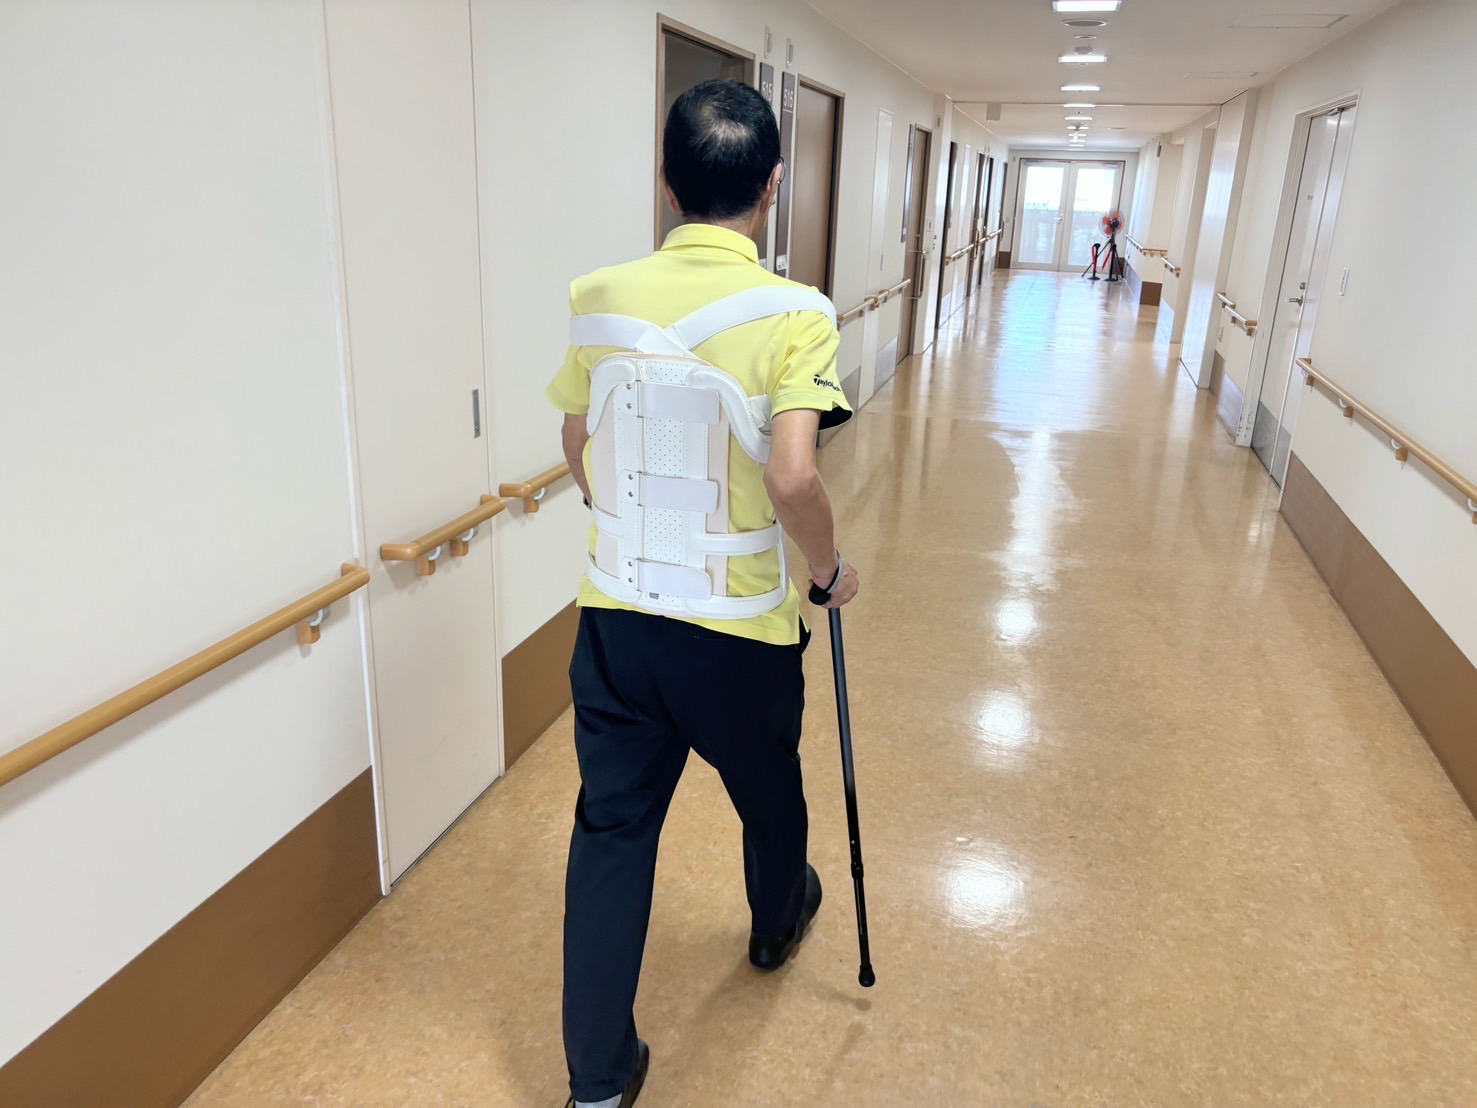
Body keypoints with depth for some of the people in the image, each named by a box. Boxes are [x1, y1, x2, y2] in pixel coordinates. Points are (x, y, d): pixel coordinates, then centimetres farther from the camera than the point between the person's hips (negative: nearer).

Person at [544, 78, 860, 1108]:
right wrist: (832, 567, -7)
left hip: (615, 616, 3)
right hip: (739, 630, -2)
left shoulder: (599, 299, -2)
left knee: (612, 825, 14)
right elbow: (793, 478, -27)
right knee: (769, 796, 26)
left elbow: (578, 453, 8)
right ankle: (778, 925, 56)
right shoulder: (791, 314, -16)